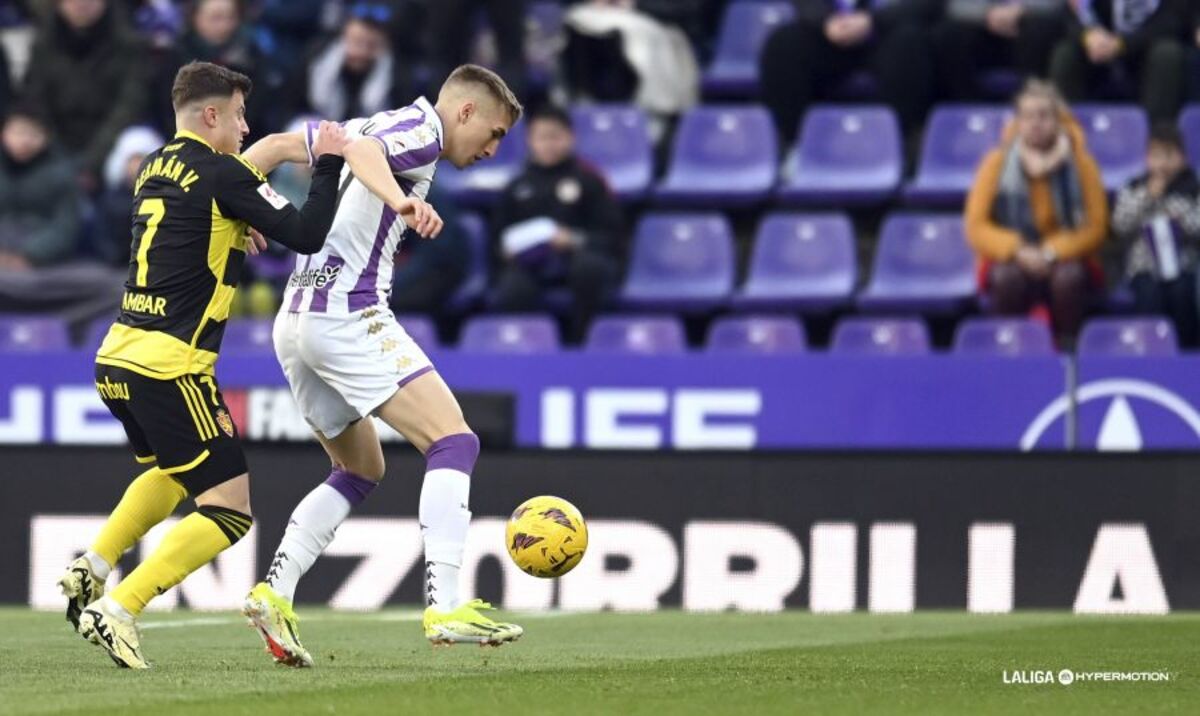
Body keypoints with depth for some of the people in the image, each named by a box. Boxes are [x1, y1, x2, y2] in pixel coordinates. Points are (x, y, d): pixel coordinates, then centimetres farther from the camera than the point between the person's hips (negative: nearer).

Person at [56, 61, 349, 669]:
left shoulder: (155, 167, 14)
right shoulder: (221, 175, -10)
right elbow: (305, 236, -13)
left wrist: (236, 232, 20)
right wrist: (328, 165, -2)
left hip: (116, 361, 9)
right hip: (169, 369, -9)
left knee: (173, 471, 35)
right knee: (229, 509, -4)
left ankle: (92, 567, 20)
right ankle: (116, 611, -13)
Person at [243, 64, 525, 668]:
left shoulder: (378, 123, 24)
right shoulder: (423, 126, -3)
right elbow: (362, 150, -26)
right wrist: (403, 200, -43)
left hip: (296, 321, 10)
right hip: (348, 316, -10)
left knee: (361, 470, 20)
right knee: (454, 441, -12)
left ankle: (274, 592, 6)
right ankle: (445, 607, -24)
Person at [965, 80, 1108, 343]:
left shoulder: (1081, 164, -4)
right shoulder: (997, 163, -4)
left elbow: (1096, 227, -7)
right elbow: (976, 227, -7)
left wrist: (1052, 252, -23)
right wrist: (1018, 250, -24)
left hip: (1065, 260, 0)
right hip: (1010, 260, 0)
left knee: (1069, 277, -35)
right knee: (1008, 277, -35)